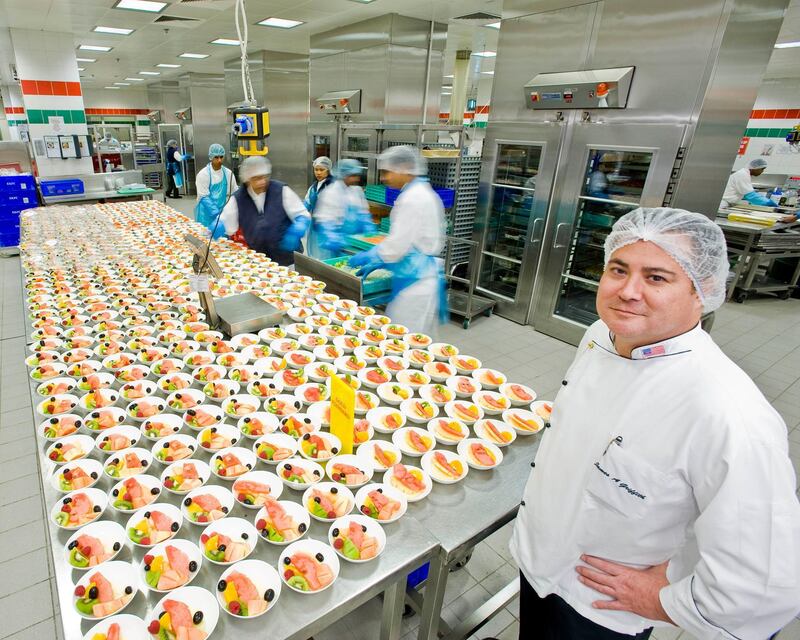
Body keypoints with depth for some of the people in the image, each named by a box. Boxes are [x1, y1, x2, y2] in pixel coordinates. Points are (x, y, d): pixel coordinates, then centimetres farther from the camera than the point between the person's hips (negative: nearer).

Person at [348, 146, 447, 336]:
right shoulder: (422, 193, 14)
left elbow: (396, 245, -18)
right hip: (418, 276, 9)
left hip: (416, 280, -9)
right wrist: (376, 263, 15)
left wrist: (367, 257, -2)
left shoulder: (413, 198, -16)